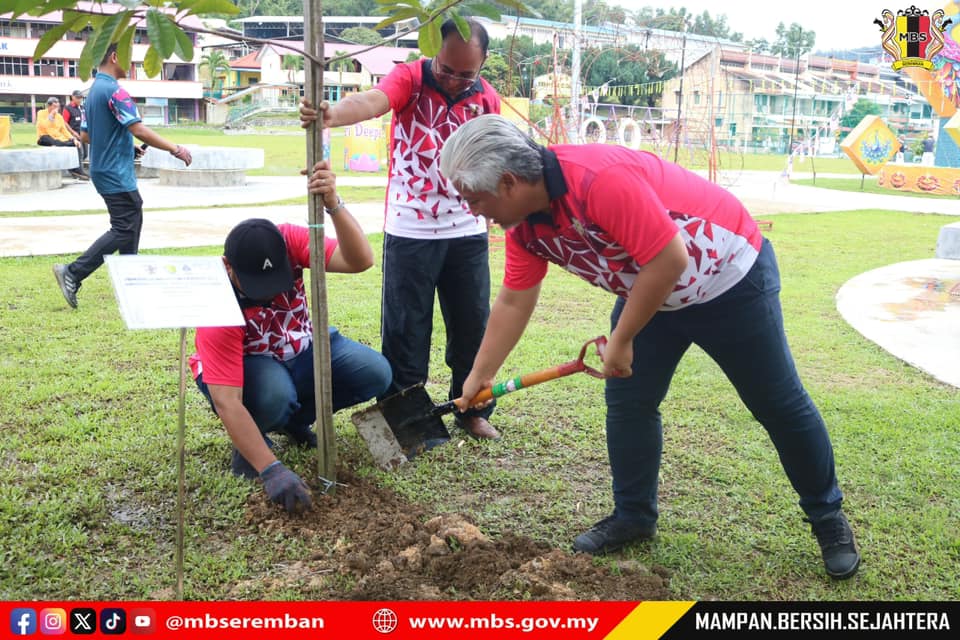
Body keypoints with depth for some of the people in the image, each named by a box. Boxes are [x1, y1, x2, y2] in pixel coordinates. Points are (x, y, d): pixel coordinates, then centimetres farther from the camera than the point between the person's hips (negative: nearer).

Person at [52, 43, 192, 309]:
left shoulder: (94, 90, 14)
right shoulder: (114, 90, -16)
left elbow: (86, 135, 19)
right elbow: (139, 130, -23)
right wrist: (175, 149, -18)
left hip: (104, 170, 10)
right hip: (116, 174, -10)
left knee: (133, 220, 15)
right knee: (124, 230, -8)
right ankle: (72, 273, -9)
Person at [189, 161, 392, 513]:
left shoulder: (289, 241, -26)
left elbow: (361, 260, -37)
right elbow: (226, 403, -38)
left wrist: (333, 204, -56)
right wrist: (272, 470, -45)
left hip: (300, 351, 5)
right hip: (244, 368, -4)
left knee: (375, 374, -17)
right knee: (274, 391, -40)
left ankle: (294, 419, 9)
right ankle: (247, 445, -2)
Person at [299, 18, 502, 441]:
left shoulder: (488, 100, 2)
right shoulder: (409, 79, -9)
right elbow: (371, 101, -32)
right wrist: (332, 113, -52)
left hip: (467, 232, 4)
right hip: (410, 231, -3)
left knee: (472, 324, 10)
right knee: (405, 329, 3)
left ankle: (472, 409, 27)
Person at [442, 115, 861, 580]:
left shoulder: (600, 179, -37)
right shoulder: (524, 224, -9)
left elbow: (670, 259, -35)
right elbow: (513, 302, 3)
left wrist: (621, 341, -24)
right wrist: (479, 377, 7)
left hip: (730, 278, -7)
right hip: (650, 291, 7)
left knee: (780, 405, 6)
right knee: (627, 403, 4)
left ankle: (828, 516, 24)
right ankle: (633, 516, 21)